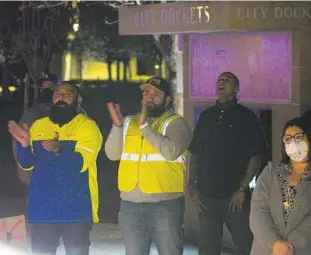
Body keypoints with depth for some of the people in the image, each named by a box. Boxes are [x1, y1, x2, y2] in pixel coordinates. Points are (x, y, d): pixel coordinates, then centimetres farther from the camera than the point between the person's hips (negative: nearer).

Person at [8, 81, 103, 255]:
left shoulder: (87, 126, -2)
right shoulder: (38, 126, 13)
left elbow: (80, 162, -15)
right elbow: (27, 164, 10)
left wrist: (59, 149, -32)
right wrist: (24, 144, -10)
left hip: (75, 209, -4)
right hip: (42, 208, 4)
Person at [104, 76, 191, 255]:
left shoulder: (176, 123, -1)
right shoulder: (129, 122, 13)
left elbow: (171, 151, -19)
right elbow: (113, 154, 3)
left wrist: (145, 126, -19)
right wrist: (117, 125, -9)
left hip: (164, 205, -4)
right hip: (130, 205, 5)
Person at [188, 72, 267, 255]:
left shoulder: (246, 117, 1)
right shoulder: (206, 116, 12)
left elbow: (256, 156, -4)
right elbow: (195, 154, 14)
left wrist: (242, 190, -11)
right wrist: (192, 186, 4)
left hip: (235, 195, -3)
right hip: (207, 194, 3)